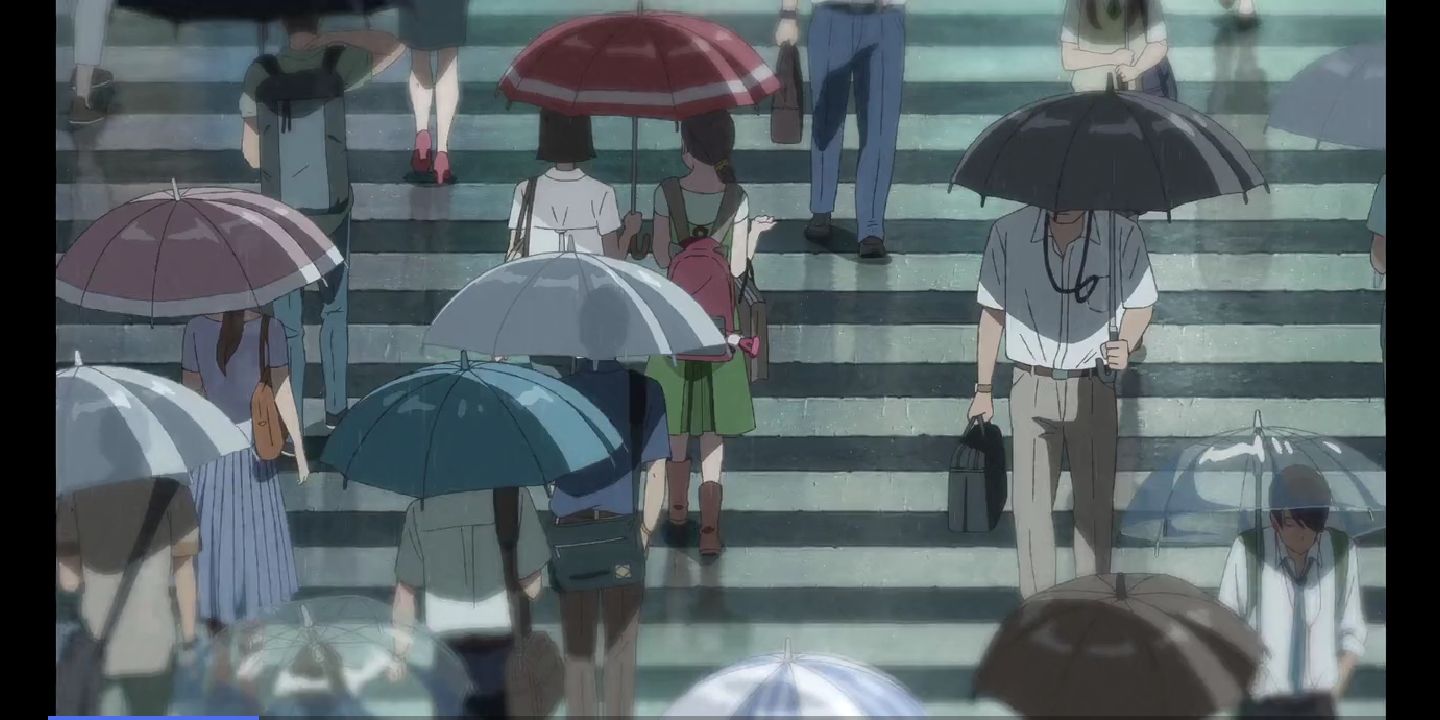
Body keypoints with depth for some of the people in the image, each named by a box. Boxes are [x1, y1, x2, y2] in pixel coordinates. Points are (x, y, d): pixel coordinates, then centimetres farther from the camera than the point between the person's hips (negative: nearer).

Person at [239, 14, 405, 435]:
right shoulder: (338, 64, -8)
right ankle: (335, 409, 29)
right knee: (335, 309, 20)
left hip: (281, 213, -1)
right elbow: (395, 45, 8)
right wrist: (335, 39, 2)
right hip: (331, 209, 1)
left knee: (288, 322, 3)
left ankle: (291, 430, 3)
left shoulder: (261, 73, -6)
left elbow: (252, 155, -1)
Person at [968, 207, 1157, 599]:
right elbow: (992, 312, 4)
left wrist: (1126, 345, -16)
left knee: (1096, 504, 6)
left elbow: (1141, 305, 5)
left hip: (1093, 387, 0)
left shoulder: (1122, 235, -9)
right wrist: (984, 389, 7)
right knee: (1031, 503, 0)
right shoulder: (1009, 233, -7)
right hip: (1031, 386, 0)